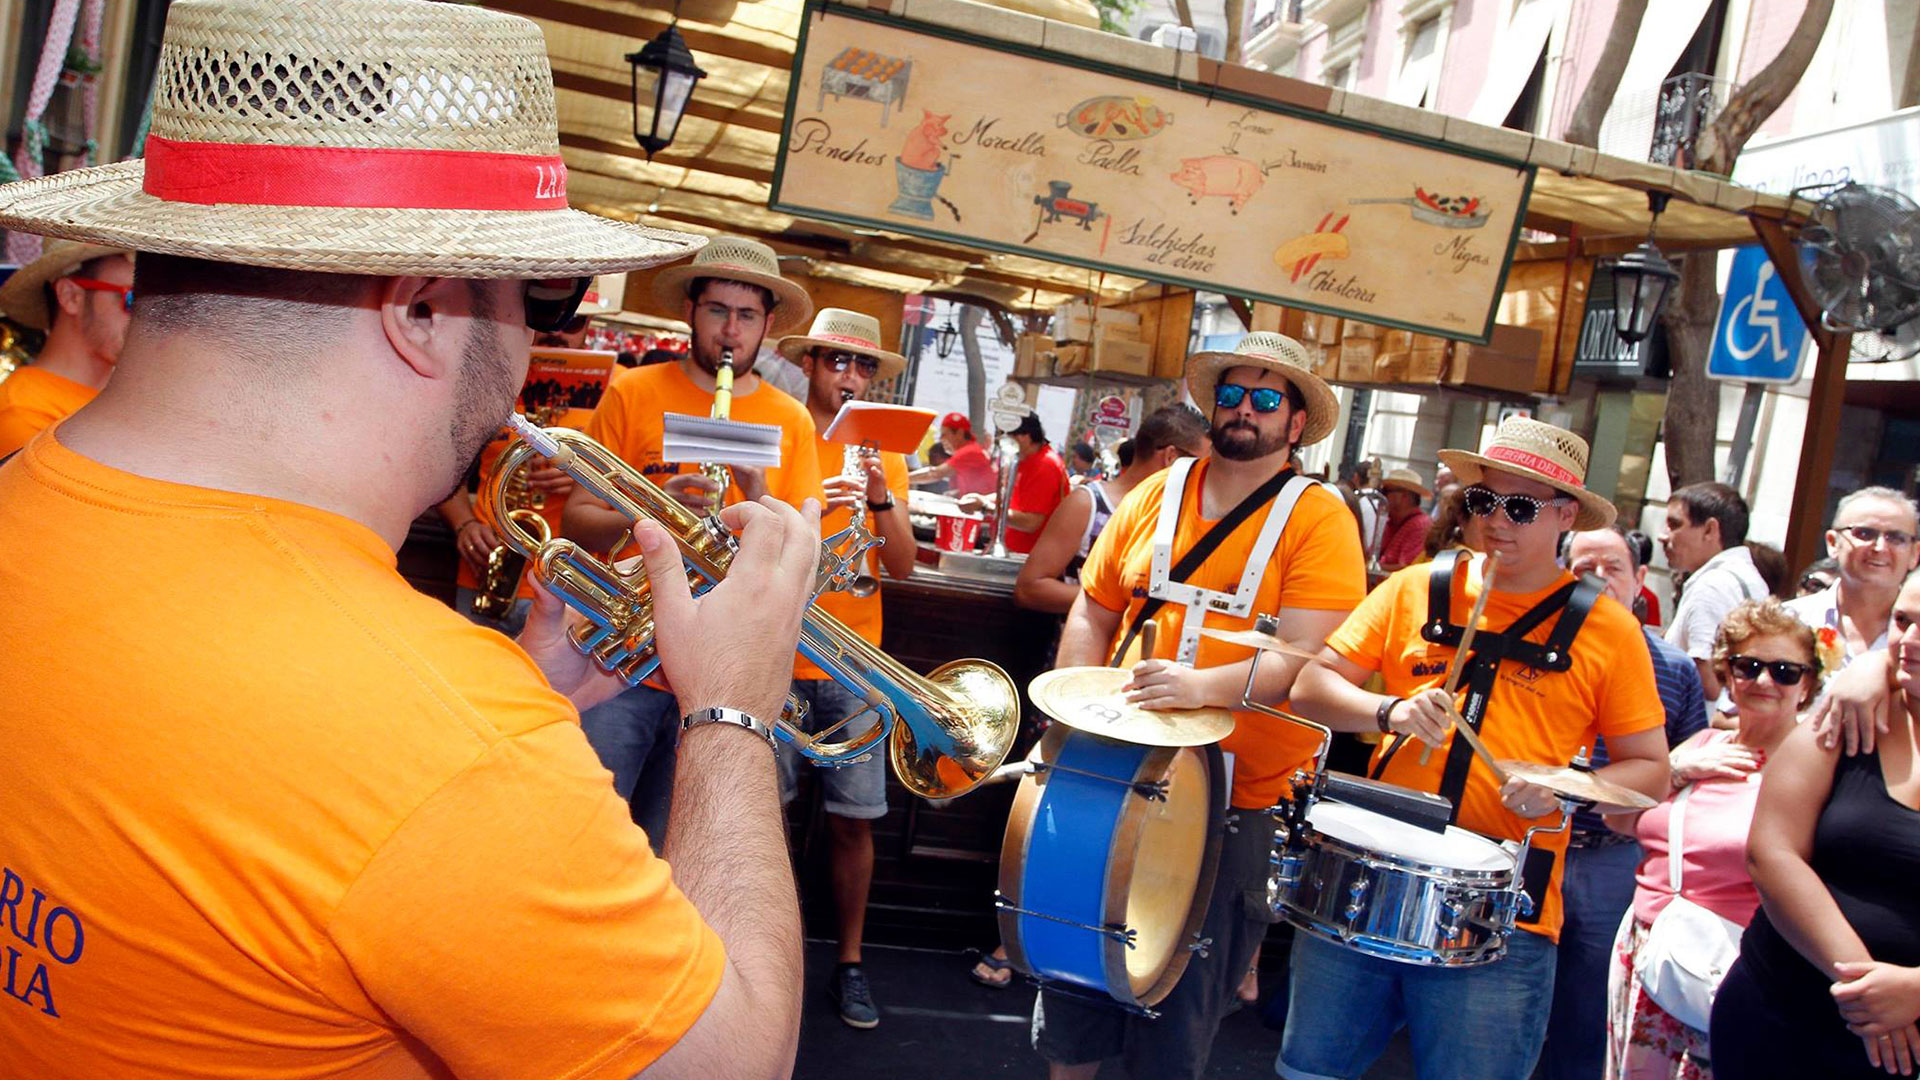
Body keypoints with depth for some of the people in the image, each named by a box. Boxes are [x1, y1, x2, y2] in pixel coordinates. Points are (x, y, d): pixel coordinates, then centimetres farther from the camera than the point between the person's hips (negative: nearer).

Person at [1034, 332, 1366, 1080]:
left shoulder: (1318, 519, -6)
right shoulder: (1156, 495, 6)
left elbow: (1309, 657, -17)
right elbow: (1093, 613, 11)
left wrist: (1204, 686, -32)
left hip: (1234, 801, -3)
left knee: (1182, 990, 9)